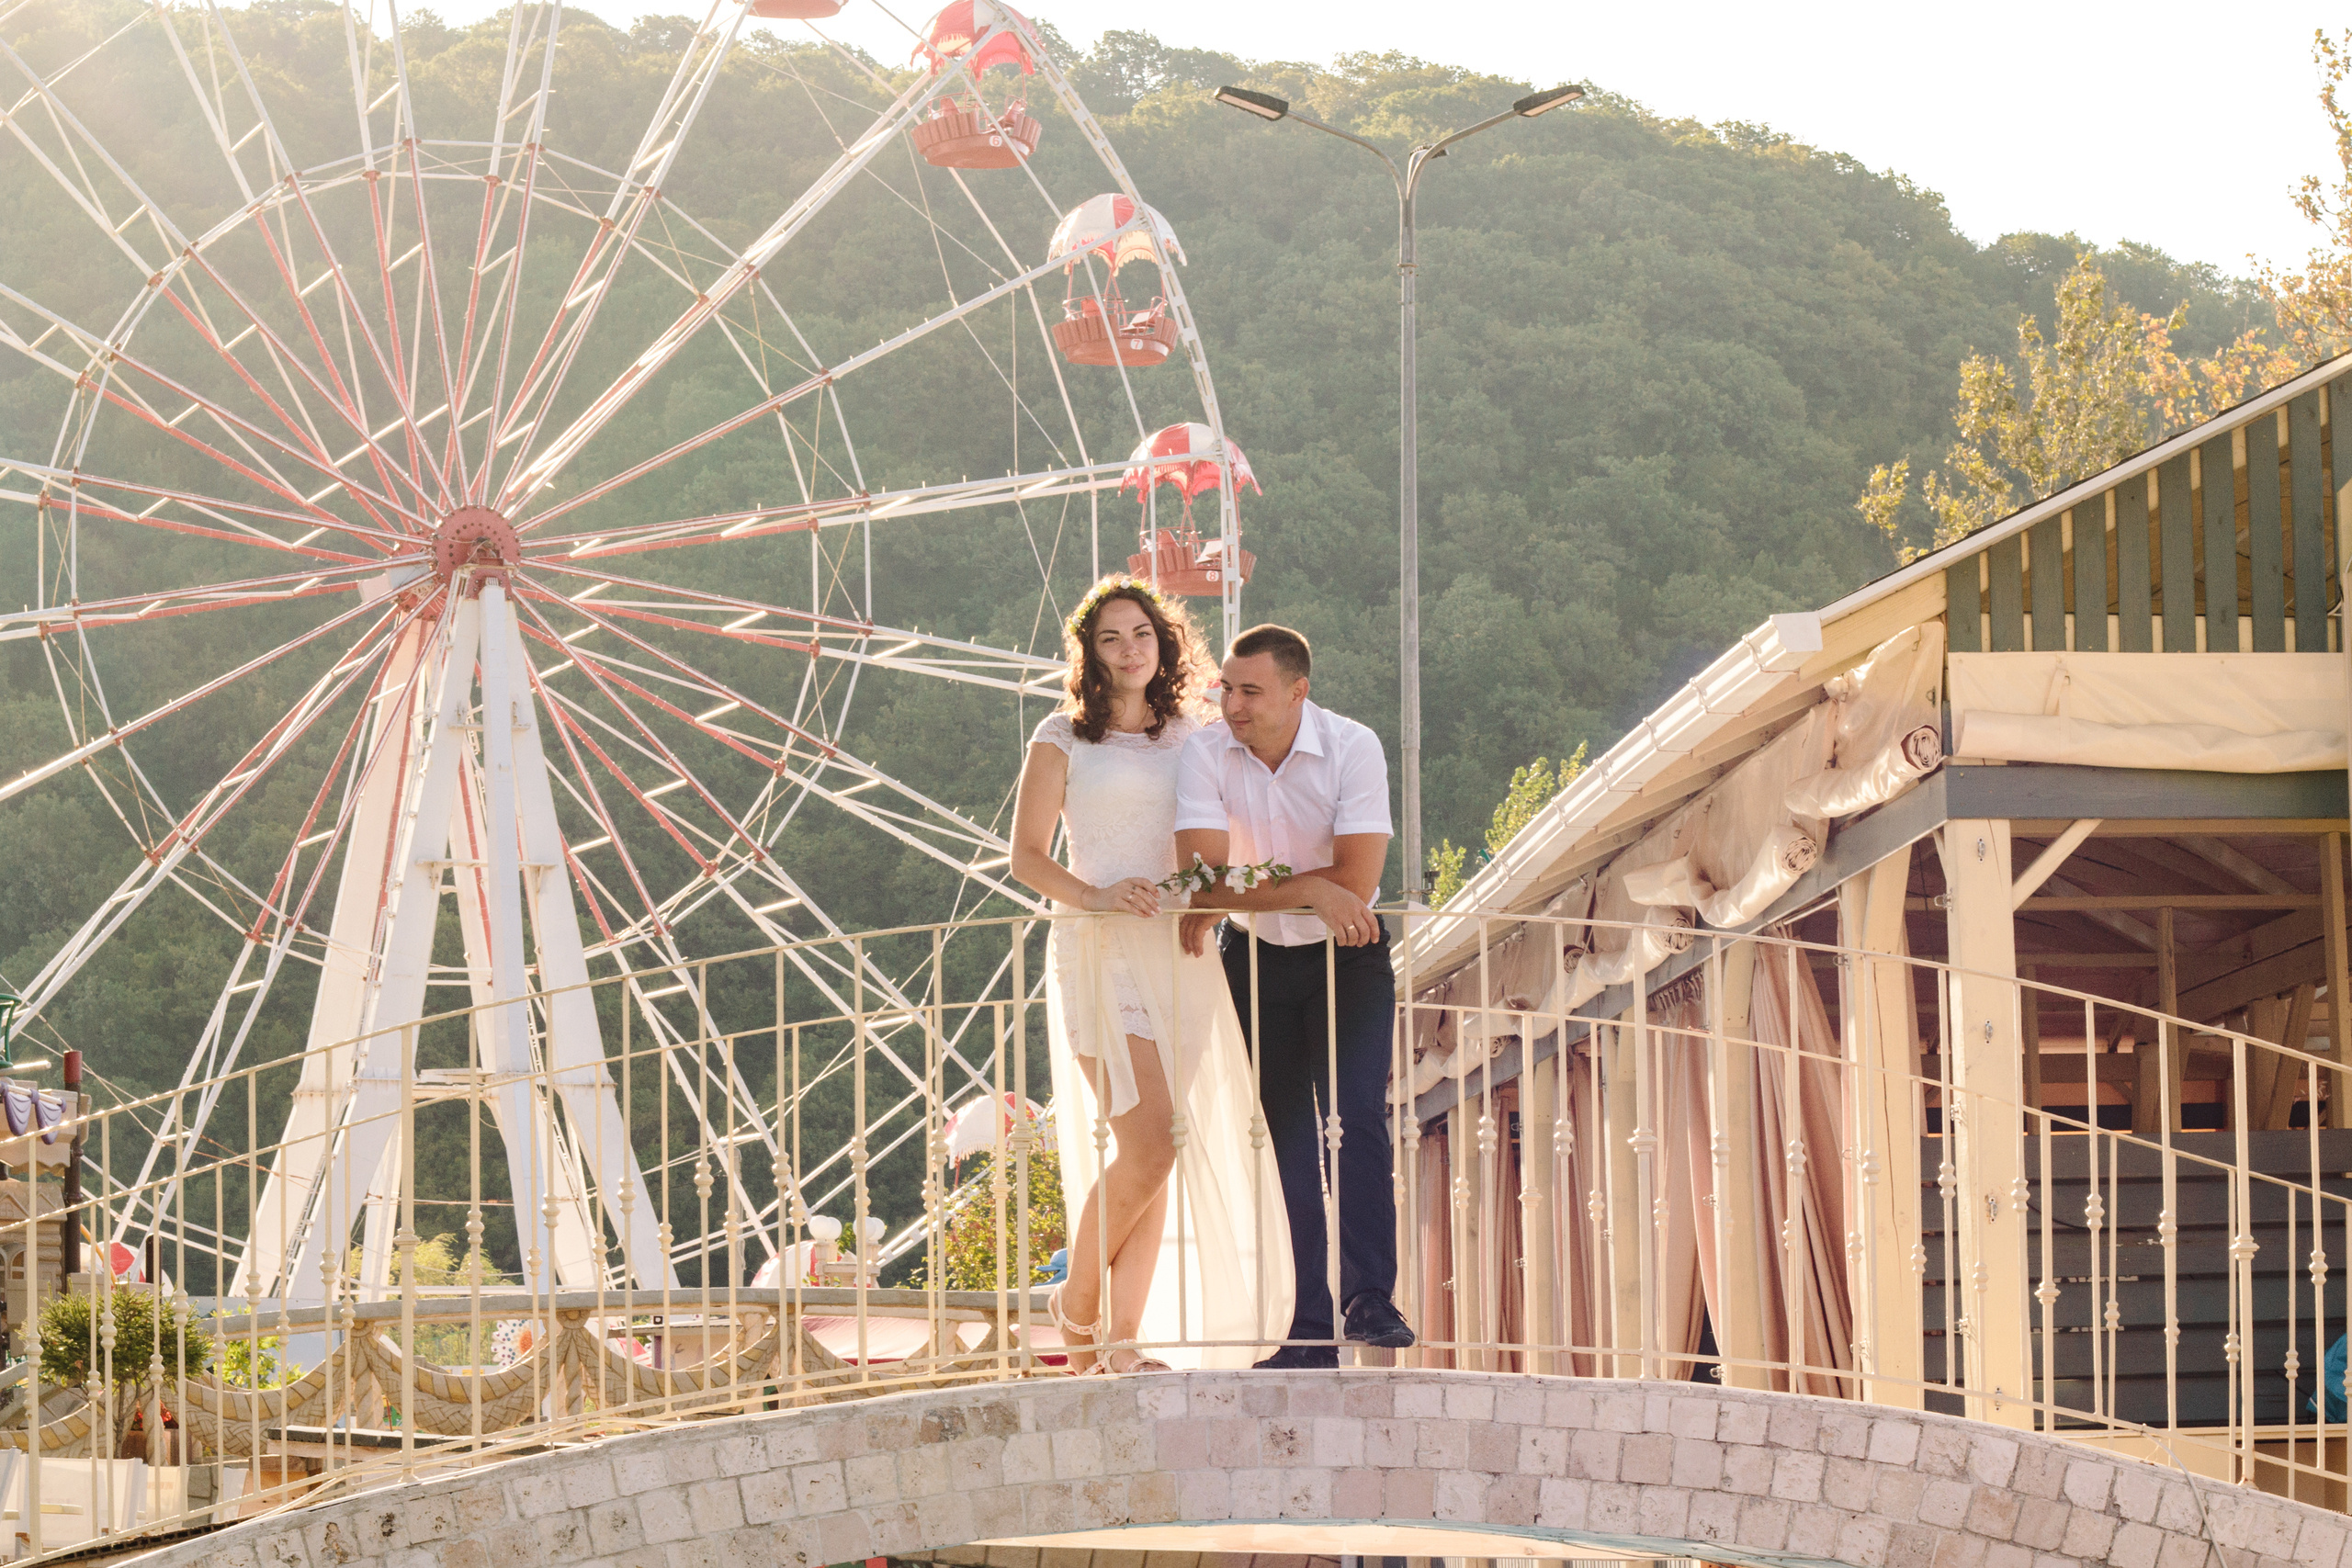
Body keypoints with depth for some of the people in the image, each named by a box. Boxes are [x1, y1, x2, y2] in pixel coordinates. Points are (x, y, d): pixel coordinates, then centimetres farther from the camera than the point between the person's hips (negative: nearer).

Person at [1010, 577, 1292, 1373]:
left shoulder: (1188, 735, 16)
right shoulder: (1062, 738, 3)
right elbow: (1027, 856, -1)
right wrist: (1094, 896, -18)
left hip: (1179, 952, 5)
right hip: (1101, 950, -5)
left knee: (1158, 1154, 3)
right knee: (1148, 1143, -16)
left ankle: (1123, 1338, 8)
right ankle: (1077, 1301, 4)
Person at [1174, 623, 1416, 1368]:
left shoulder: (1352, 748, -19)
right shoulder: (1205, 754, -14)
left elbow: (1356, 884, -24)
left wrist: (1245, 892, -20)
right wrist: (1309, 891, -28)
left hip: (1347, 959, -2)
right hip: (1256, 960, 2)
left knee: (1358, 1117, -17)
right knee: (1286, 1138, 1)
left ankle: (1370, 1300, -18)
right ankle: (1311, 1330, 1)